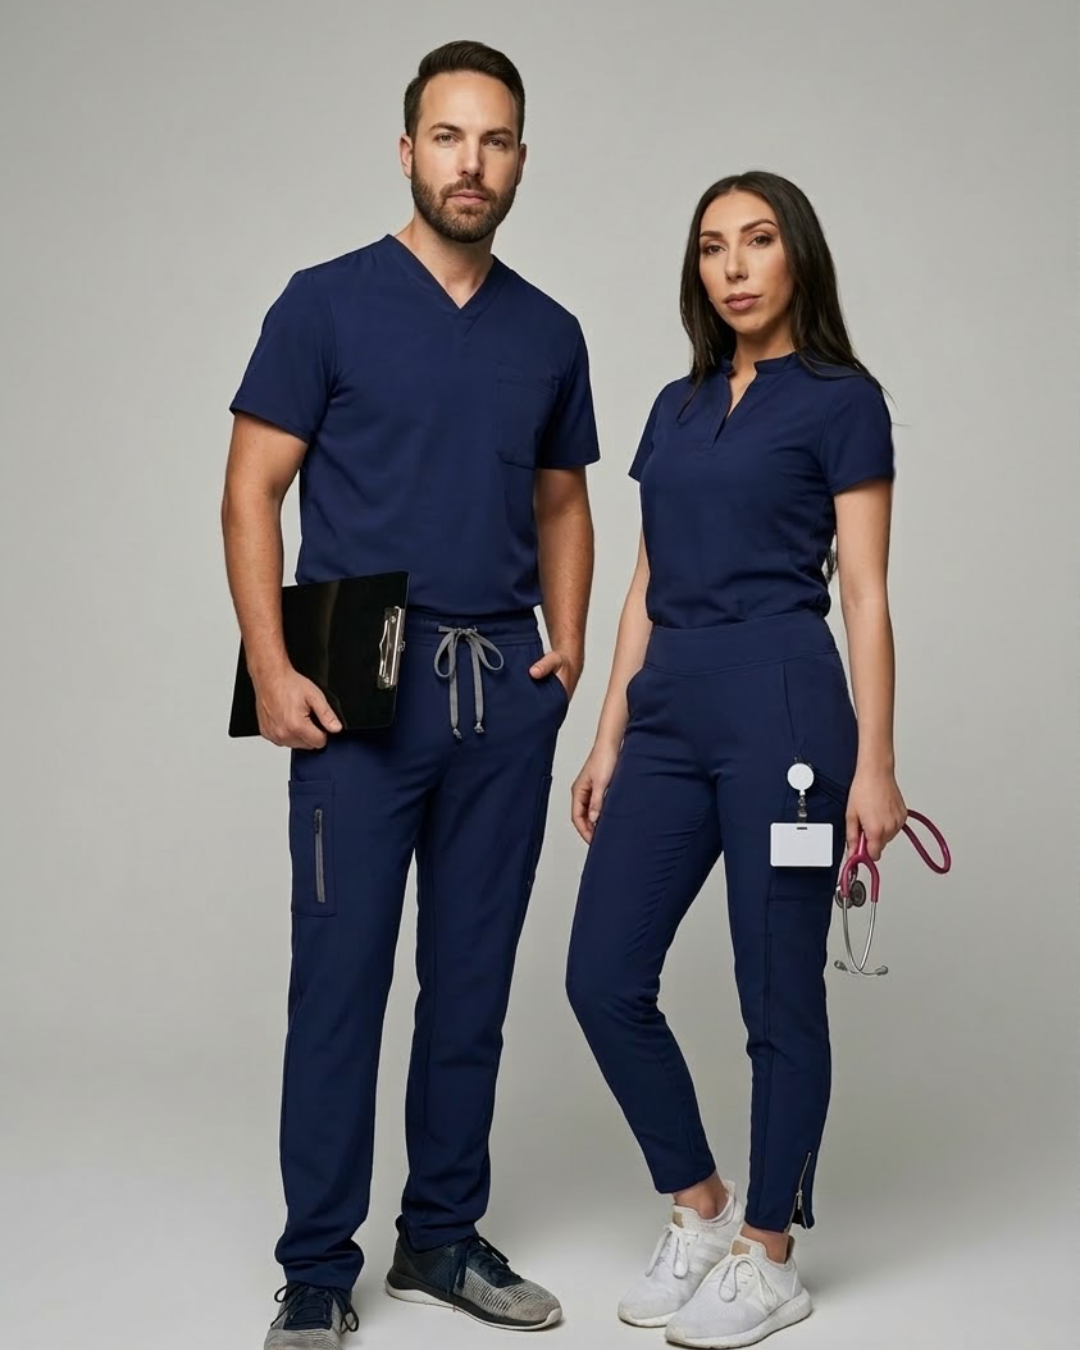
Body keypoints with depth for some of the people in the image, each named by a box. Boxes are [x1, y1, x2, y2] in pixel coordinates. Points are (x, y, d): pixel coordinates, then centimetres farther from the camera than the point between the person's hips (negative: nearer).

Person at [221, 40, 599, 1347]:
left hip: (504, 690, 4)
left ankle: (442, 1237, 25)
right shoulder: (328, 303, -2)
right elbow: (251, 493, -4)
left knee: (472, 978, 11)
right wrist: (272, 671, -13)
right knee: (341, 978, -1)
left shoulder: (550, 333, 11)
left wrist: (566, 645, 4)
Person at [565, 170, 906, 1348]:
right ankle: (699, 1207, 22)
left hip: (781, 708, -6)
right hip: (670, 715, 7)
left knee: (777, 991, 3)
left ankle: (768, 1256, 18)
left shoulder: (840, 398, -1)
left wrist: (874, 762, -11)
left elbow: (864, 593, -6)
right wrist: (607, 739, 12)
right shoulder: (676, 408, 16)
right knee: (604, 977, 3)